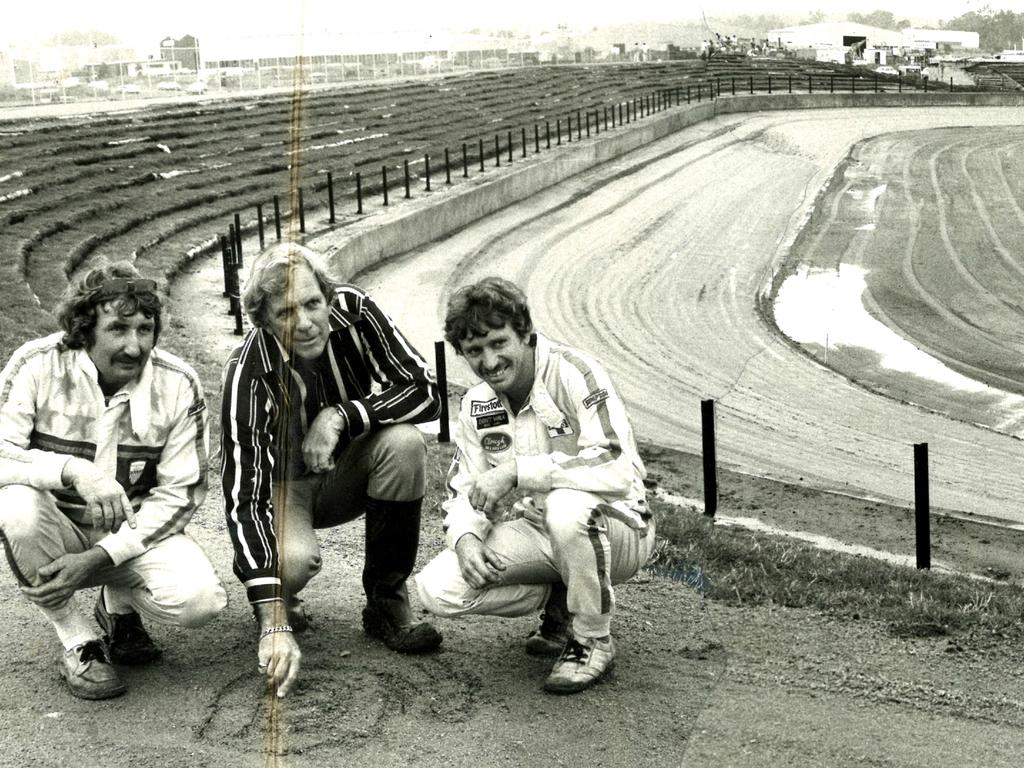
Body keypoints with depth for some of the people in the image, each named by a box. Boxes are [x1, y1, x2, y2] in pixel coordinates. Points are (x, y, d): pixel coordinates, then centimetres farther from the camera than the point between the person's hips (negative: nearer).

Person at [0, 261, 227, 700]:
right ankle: (78, 645, -13)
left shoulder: (178, 386, -12)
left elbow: (178, 496, -10)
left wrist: (99, 558, -22)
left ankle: (119, 606, 12)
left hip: (134, 532, 1)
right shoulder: (36, 366, -16)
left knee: (199, 600, -26)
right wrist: (72, 471, -39)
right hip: (57, 527, -1)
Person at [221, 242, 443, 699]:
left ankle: (386, 606, -12)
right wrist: (274, 626, -42)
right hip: (283, 484, -3)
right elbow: (244, 498, -34)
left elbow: (425, 392, -19)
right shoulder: (249, 375, -30)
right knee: (294, 559, -35)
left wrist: (340, 417, -34)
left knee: (404, 443, -29)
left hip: (346, 470, 4)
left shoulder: (354, 312, -22)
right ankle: (282, 606, 5)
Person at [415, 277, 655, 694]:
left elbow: (618, 467, -31)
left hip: (617, 528, -6)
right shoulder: (476, 404, 3)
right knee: (437, 588, -15)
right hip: (538, 533, 6)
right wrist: (466, 536, -16)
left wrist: (516, 470, -32)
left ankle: (594, 642, -15)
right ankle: (561, 602, 8)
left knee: (567, 505, -41)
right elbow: (463, 488, 7)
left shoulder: (574, 374, -18)